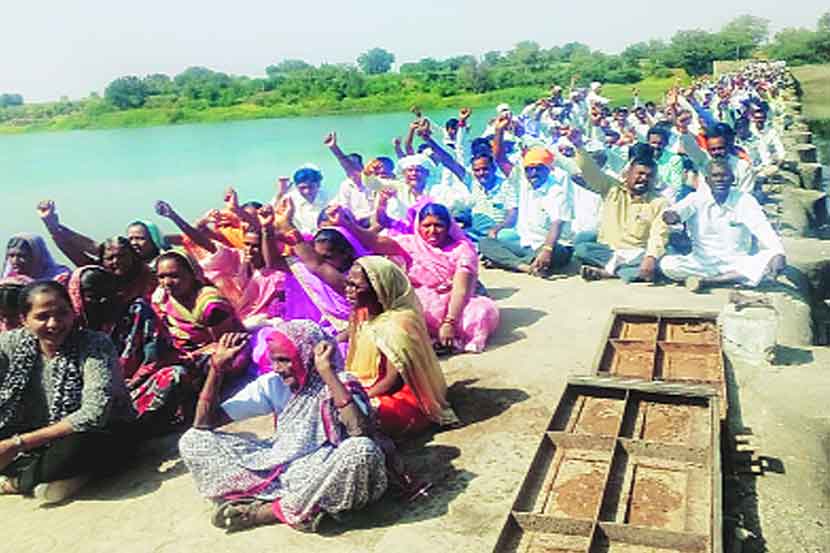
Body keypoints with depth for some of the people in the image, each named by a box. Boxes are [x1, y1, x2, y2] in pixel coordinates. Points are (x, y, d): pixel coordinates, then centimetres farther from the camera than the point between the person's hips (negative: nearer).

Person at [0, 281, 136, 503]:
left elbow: (94, 414, -29)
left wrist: (19, 443, -28)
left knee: (81, 444, -37)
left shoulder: (95, 345, -18)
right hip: (37, 439, 4)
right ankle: (53, 475, -15)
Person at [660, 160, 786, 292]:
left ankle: (704, 281, -22)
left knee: (770, 257, -27)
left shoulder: (744, 200, -2)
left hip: (738, 265, 1)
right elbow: (681, 208, -25)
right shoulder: (697, 198, -3)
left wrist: (779, 254, -35)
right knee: (667, 263, -25)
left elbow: (763, 228, -16)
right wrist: (672, 214, -51)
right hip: (702, 264, -1)